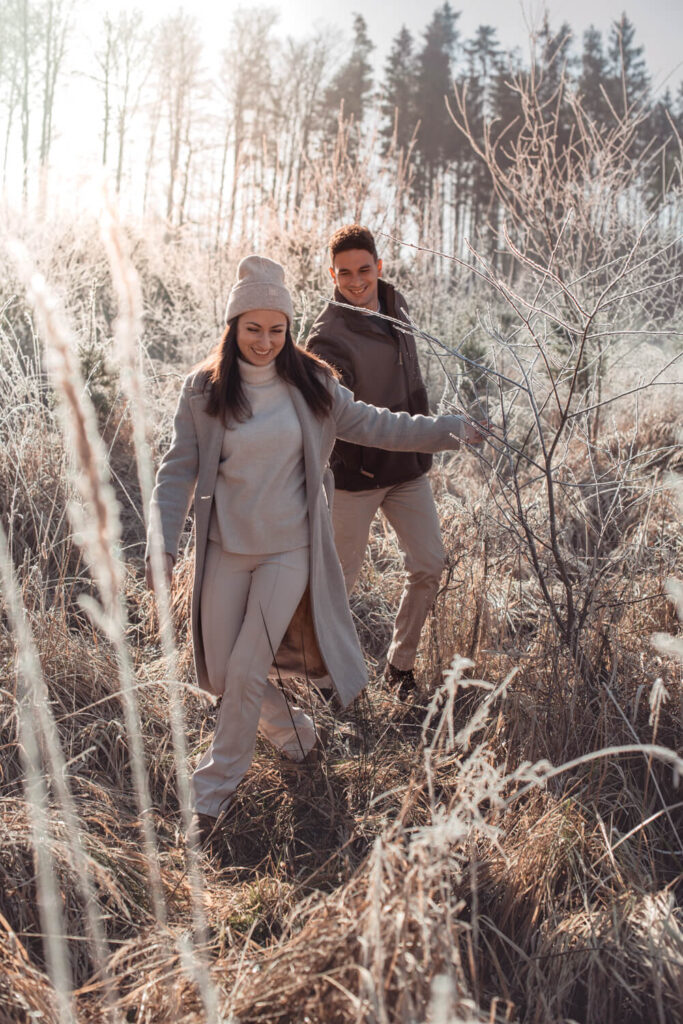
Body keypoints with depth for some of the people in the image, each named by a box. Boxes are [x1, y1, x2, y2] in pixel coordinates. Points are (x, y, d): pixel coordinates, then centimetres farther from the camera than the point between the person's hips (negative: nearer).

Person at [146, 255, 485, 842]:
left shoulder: (310, 385, -1)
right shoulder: (203, 390, -4)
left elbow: (374, 426, 6)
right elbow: (179, 470, -4)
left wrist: (449, 430, 1)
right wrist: (163, 545, -15)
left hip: (289, 551, -1)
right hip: (225, 549, 2)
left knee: (246, 672, -5)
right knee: (221, 675, 7)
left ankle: (216, 788, 16)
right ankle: (292, 732, 37)